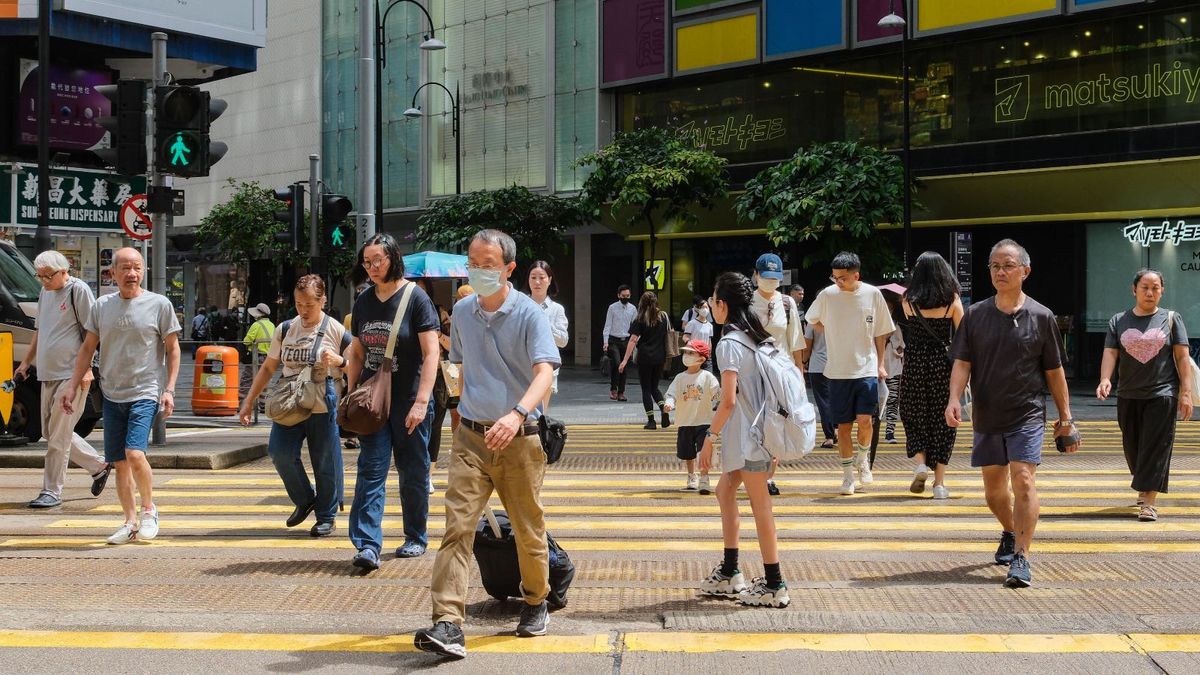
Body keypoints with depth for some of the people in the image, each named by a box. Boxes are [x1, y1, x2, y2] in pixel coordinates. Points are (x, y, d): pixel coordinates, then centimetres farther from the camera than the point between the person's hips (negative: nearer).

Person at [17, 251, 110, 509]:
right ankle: (99, 466, 27)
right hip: (48, 374, 9)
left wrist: (86, 368, -17)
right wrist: (26, 363, 23)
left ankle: (51, 492, 0)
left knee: (58, 435, -7)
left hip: (72, 375, -9)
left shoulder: (79, 290, -9)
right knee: (51, 432, 13)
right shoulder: (45, 292, 15)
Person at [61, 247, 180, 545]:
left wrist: (169, 389, -6)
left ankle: (150, 509, 3)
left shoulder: (159, 305, -3)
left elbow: (172, 349, 1)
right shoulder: (102, 306, 7)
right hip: (111, 395, 4)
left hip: (145, 393, -4)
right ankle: (130, 522, 19)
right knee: (119, 462, 7)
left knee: (135, 453, -19)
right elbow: (88, 348, 15)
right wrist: (72, 386, 9)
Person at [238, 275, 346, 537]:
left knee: (325, 461, 1)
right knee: (279, 451, -12)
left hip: (323, 405, -3)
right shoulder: (285, 330, 10)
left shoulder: (335, 330, 0)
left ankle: (326, 517, 18)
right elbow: (268, 368, 17)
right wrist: (249, 401, 14)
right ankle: (304, 500, 12)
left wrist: (339, 360, -16)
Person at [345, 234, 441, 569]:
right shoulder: (363, 302, 9)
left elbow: (430, 354, -13)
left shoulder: (416, 298, -8)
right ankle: (367, 545, -9)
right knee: (370, 471, -5)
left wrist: (421, 402, -20)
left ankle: (416, 537, 22)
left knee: (413, 472, 7)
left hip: (408, 401, -4)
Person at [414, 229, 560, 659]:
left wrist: (518, 414, -39)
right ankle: (448, 624, -16)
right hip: (471, 436, 3)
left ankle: (536, 602, 36)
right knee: (457, 526, -11)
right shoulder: (462, 311, 8)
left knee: (529, 530, 10)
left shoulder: (529, 314, -9)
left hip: (519, 439, -3)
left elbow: (544, 372, -22)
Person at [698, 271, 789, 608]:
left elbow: (728, 400, -21)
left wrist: (709, 437, -16)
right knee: (725, 491, 18)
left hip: (747, 435, -9)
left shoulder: (729, 344, -15)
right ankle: (729, 574, 23)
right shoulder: (756, 337, 12)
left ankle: (773, 586, 2)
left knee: (760, 504, -4)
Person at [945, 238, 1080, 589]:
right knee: (993, 489, 13)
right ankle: (1011, 533, 41)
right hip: (986, 416, 3)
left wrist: (1065, 418, 5)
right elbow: (962, 363, -1)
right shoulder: (975, 315, 2)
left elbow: (1054, 371, 4)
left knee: (1023, 481, -15)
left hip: (1027, 415, -3)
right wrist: (954, 399, -18)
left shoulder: (1041, 317, -2)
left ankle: (1021, 558, -13)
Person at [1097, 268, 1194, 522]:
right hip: (1128, 396, 3)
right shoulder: (1118, 321, 7)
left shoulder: (1171, 319, 4)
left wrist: (1186, 392, -7)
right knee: (1132, 447, 12)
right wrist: (1105, 379, -20)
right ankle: (1145, 486, 36)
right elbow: (1110, 353, -1)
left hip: (1162, 394, -3)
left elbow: (1182, 357, 1)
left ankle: (1149, 502, -9)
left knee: (1155, 447, -8)